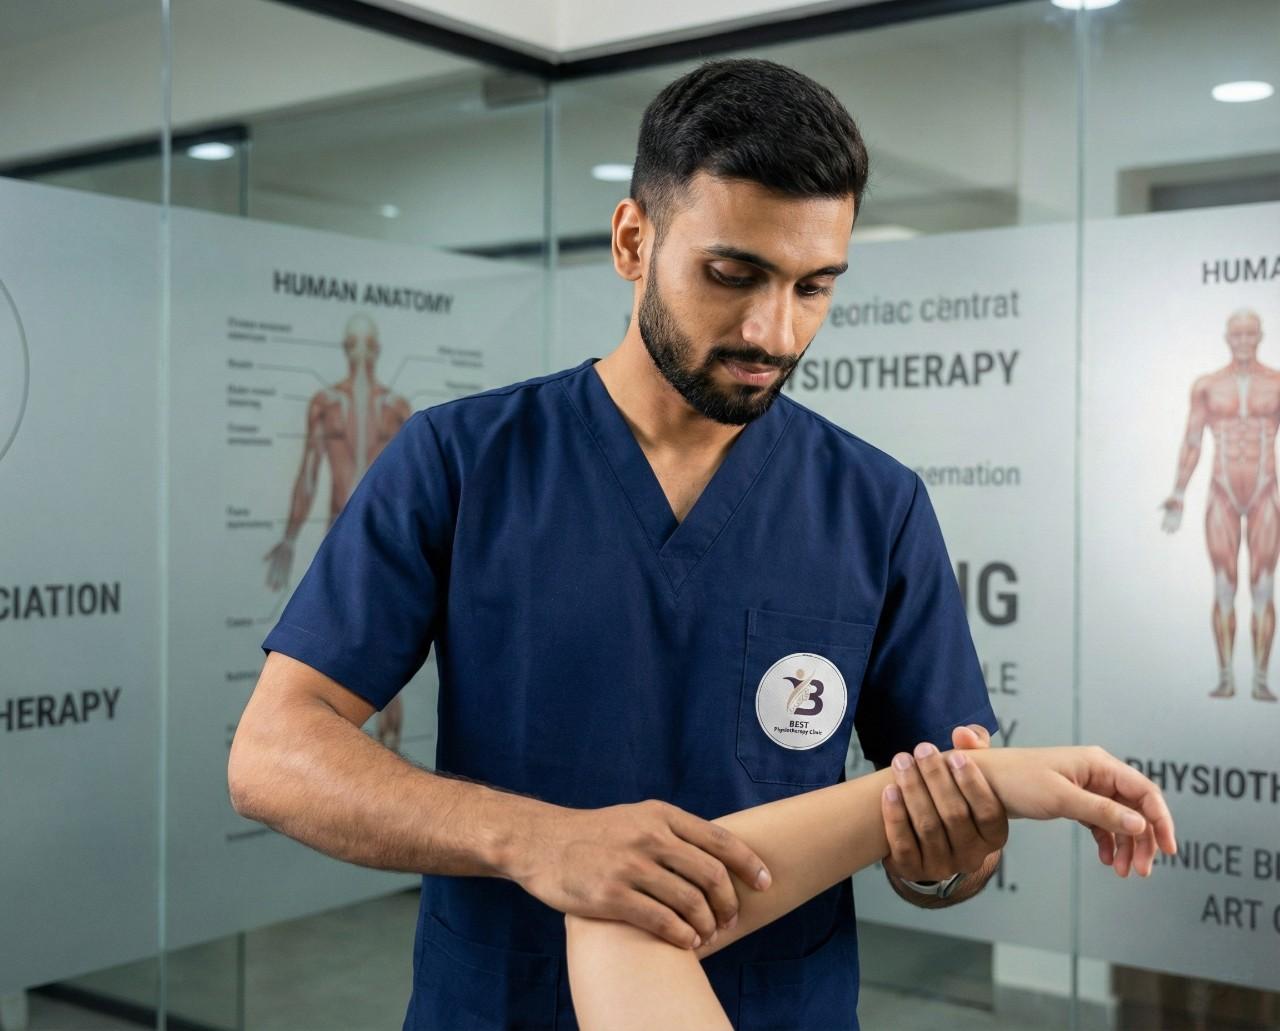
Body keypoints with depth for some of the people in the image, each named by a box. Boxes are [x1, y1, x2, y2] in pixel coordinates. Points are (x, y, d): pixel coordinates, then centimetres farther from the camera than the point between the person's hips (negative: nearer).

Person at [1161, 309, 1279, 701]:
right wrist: (1177, 498, -3)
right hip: (1222, 497, 0)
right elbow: (1190, 444, 4)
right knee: (1223, 589, 0)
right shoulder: (1206, 386, 4)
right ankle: (1226, 678, 7)